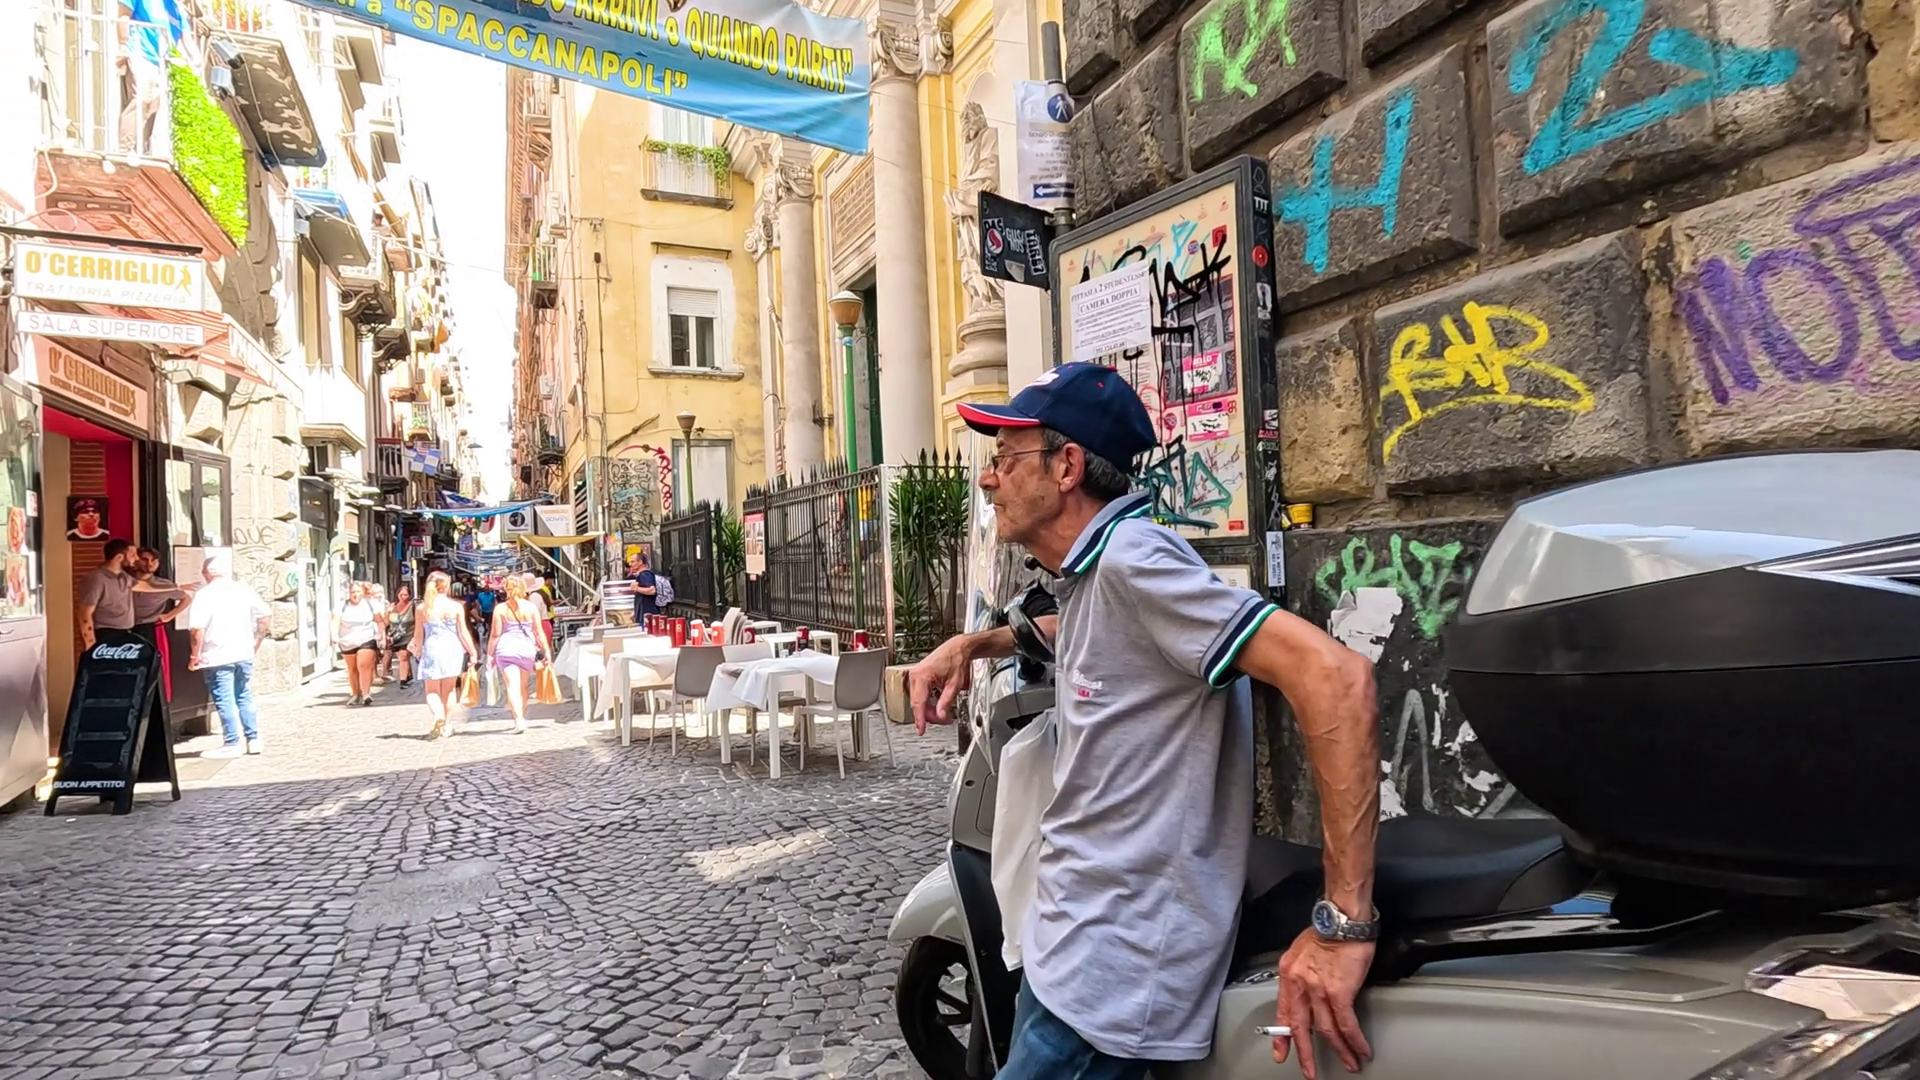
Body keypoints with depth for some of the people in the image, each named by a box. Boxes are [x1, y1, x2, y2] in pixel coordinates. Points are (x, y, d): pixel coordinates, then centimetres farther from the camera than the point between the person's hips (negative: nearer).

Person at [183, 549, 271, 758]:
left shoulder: (203, 595, -10)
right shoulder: (244, 589, 4)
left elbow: (198, 629, -17)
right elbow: (264, 617, 6)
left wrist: (195, 655, -7)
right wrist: (256, 642, 15)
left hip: (218, 657, -5)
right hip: (244, 653, 5)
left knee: (224, 701, 2)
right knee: (245, 697, 15)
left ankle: (231, 744, 5)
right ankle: (253, 739, 16)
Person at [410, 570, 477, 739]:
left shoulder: (422, 608, -2)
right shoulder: (455, 606, -3)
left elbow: (418, 635, 2)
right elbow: (463, 632, -1)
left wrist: (417, 650, 20)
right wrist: (473, 651, 7)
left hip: (432, 650, -1)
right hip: (452, 649, 1)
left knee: (432, 690, 8)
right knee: (449, 689, 14)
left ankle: (438, 715, -20)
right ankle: (447, 725, 17)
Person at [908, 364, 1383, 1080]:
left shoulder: (1131, 558, -21)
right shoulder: (1088, 572, 8)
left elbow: (1334, 677, -28)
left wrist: (1343, 923, -28)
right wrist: (972, 645, 17)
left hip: (1111, 976, -9)